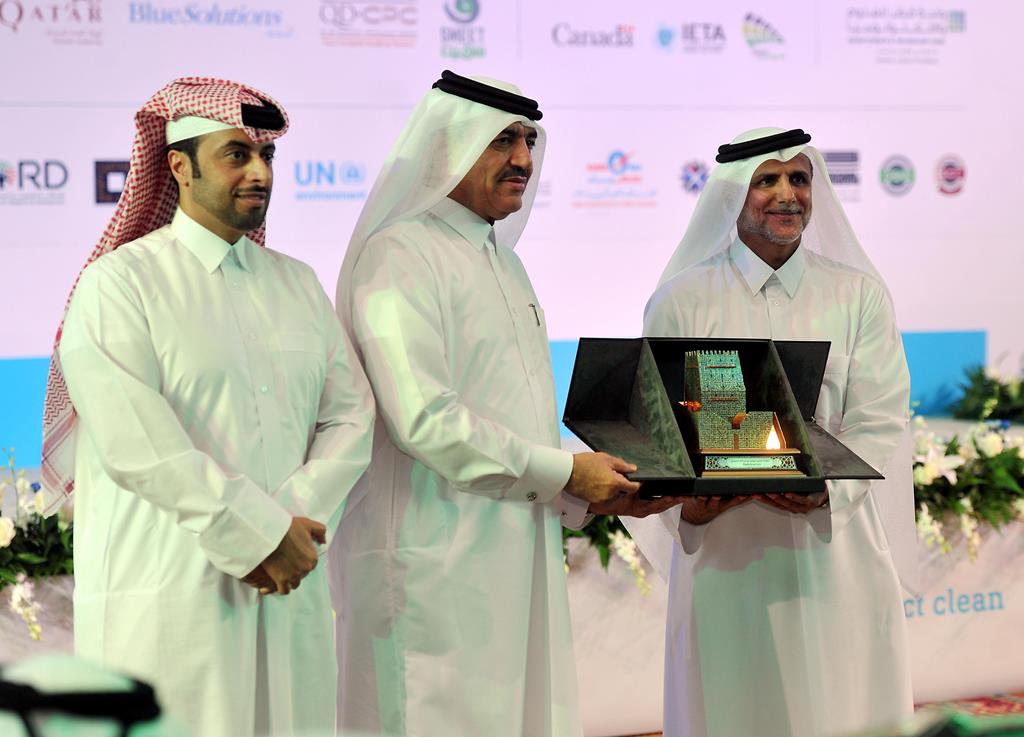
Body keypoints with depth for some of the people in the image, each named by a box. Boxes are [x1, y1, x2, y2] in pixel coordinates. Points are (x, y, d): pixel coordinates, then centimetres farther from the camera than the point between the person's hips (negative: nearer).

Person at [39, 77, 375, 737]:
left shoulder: (298, 284, 16)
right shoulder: (121, 282, -3)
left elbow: (350, 416, 9)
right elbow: (136, 444, -14)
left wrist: (300, 520, -9)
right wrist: (260, 535, -14)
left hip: (289, 592, 5)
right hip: (168, 601, -5)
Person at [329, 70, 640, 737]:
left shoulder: (504, 261, 19)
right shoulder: (400, 256, -12)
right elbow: (424, 420, -21)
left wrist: (601, 488, 6)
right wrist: (563, 472, -14)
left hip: (516, 554, 9)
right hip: (437, 565, -9)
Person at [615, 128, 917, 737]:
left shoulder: (859, 294, 7)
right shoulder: (683, 300, 5)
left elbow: (879, 419, 1)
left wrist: (828, 487, -17)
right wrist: (686, 500, -18)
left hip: (832, 538, 1)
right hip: (723, 545, -1)